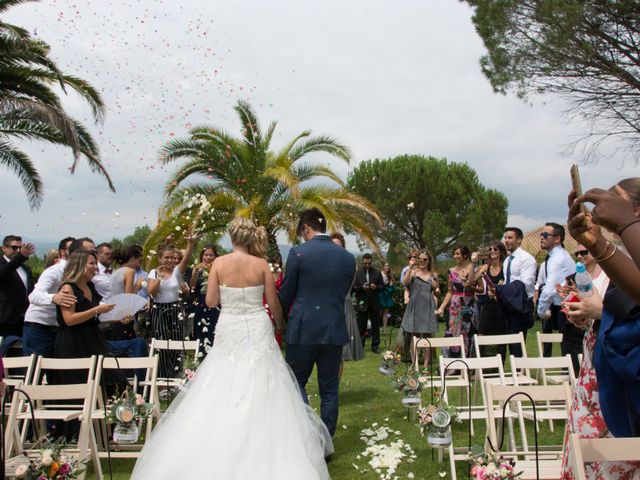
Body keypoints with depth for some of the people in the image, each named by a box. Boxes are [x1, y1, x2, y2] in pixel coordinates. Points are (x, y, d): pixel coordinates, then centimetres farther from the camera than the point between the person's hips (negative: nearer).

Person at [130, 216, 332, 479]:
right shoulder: (261, 264, -4)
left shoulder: (219, 263, -4)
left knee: (223, 390, 12)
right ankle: (263, 451, 14)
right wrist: (281, 324, 20)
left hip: (229, 331, 0)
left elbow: (210, 301, -2)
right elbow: (274, 303, 2)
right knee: (260, 393, 8)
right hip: (257, 329, 0)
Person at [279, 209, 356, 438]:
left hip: (303, 330, -3)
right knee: (329, 389, 13)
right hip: (335, 330, 4)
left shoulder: (298, 253, -9)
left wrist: (281, 318, 19)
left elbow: (286, 294, -1)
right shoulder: (348, 257, 4)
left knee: (297, 382, 14)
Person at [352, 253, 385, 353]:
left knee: (375, 325, 6)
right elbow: (354, 288, -1)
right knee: (361, 326, 4)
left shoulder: (377, 273, 6)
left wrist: (376, 287, -15)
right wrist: (362, 287, -19)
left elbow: (382, 286, 5)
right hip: (362, 303, -1)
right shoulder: (358, 273, 1)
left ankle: (375, 345, 15)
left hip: (374, 303, 2)